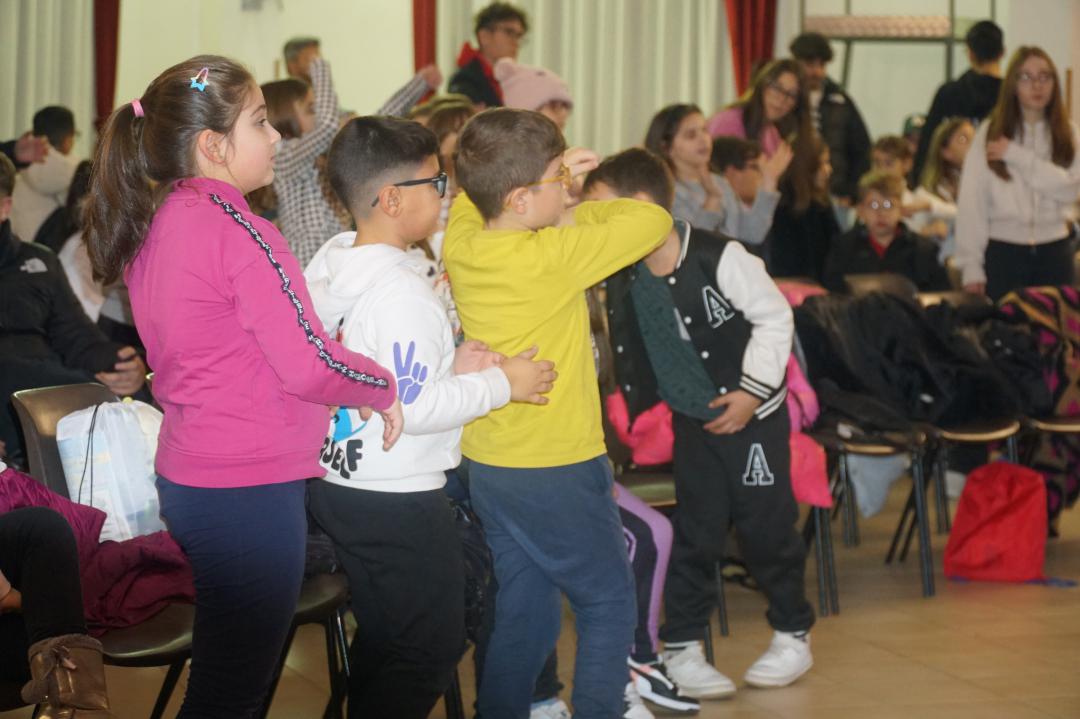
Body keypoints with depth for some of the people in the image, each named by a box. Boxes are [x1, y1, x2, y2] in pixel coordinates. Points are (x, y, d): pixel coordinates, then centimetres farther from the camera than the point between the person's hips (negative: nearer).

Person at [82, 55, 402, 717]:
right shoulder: (236, 231, -18)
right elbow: (310, 365, -21)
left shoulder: (154, 223, 8)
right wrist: (384, 389, -3)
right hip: (250, 489, -9)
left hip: (188, 480, 9)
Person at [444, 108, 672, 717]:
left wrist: (551, 173, 10)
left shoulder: (462, 246, -3)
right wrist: (577, 215, -1)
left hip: (487, 464, 7)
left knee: (526, 614, 15)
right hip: (558, 469, -7)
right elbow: (654, 220, -14)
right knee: (609, 604, 8)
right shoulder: (555, 256, -22)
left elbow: (470, 197, 21)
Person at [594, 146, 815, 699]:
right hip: (691, 419, 4)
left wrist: (751, 390, -16)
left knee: (764, 525, 4)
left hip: (752, 412, -4)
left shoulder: (718, 258, -22)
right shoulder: (620, 276, -5)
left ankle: (793, 635, 22)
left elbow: (775, 318, -14)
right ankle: (681, 647, 13)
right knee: (696, 530, 5)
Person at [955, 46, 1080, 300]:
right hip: (1003, 252, -2)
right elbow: (971, 203, -5)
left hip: (1054, 253, 2)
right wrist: (971, 266, -11)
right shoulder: (990, 133, 0)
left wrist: (1016, 155, -13)